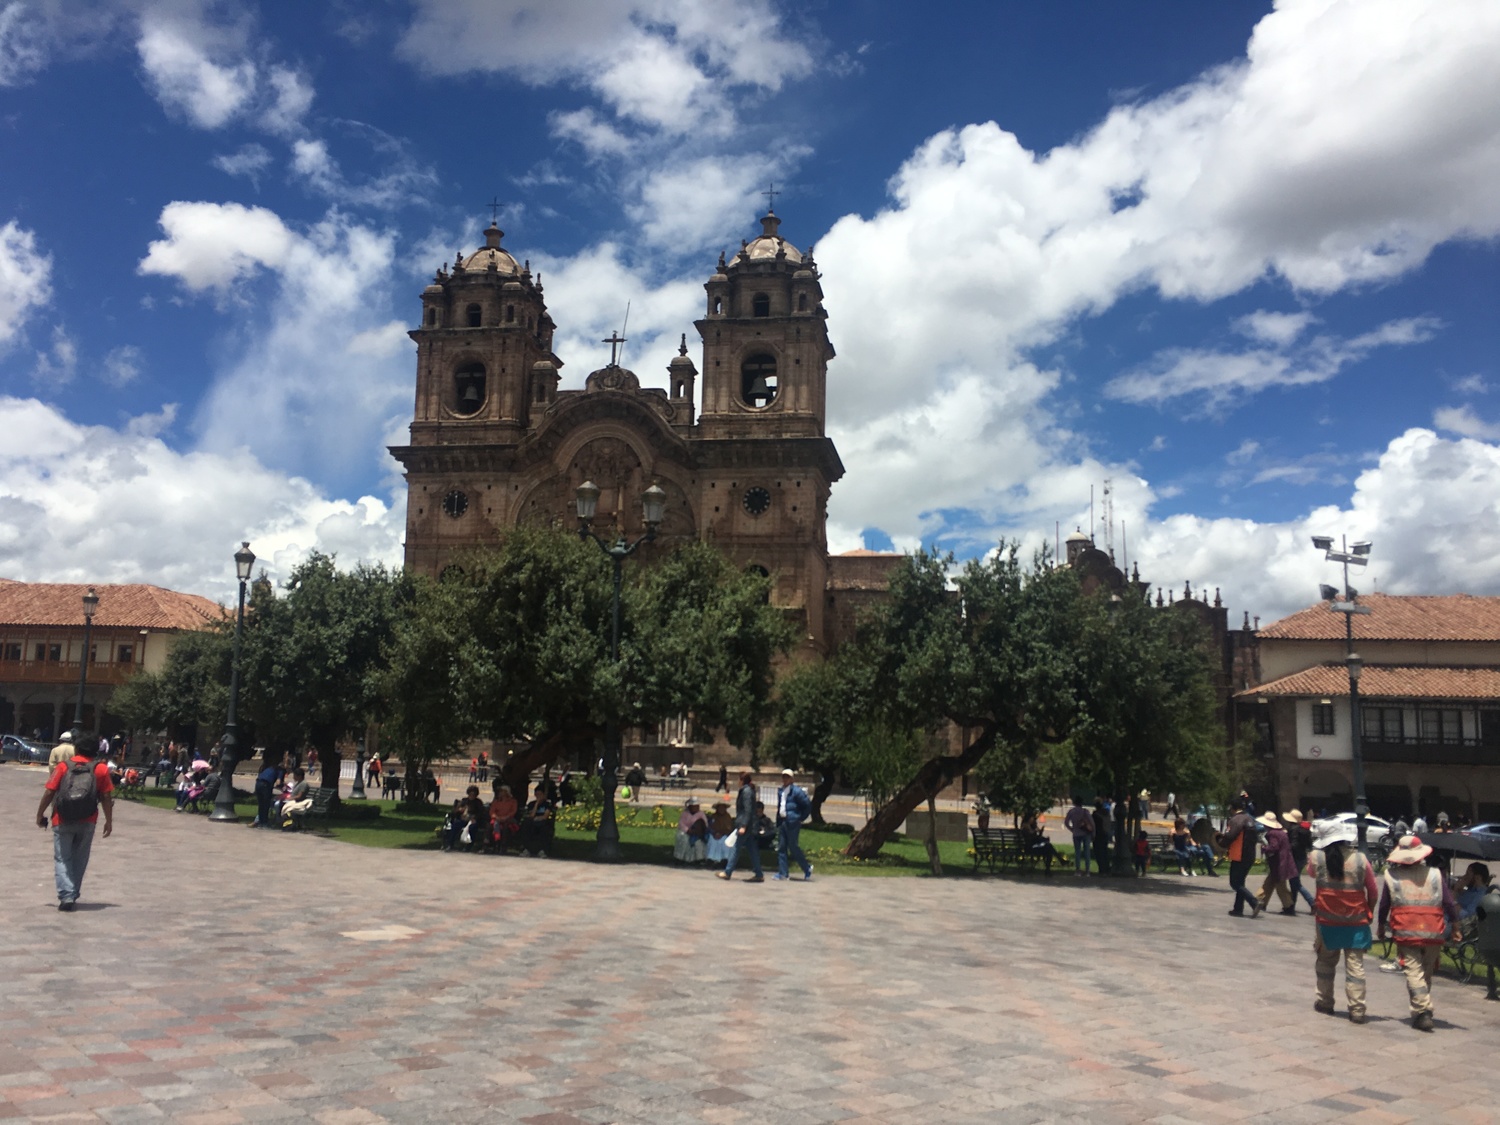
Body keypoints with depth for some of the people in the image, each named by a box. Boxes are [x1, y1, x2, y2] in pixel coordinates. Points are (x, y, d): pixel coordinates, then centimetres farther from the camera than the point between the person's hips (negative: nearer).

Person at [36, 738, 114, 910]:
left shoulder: (62, 767, -1)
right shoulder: (101, 769, 0)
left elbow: (49, 793, -4)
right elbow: (106, 797, 0)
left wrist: (40, 814, 8)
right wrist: (109, 821, 8)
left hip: (62, 822, -1)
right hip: (87, 822, 1)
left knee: (62, 859, 5)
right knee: (79, 860, 16)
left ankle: (66, 895, -9)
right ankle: (72, 895, 21)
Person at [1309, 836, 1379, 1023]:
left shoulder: (1317, 857, -9)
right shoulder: (1360, 860, -9)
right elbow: (1373, 893, -1)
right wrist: (1369, 913, 15)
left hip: (1327, 921, 0)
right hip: (1356, 923, 0)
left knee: (1325, 962, 16)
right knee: (1355, 965, 3)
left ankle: (1325, 1003, 25)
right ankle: (1357, 1010, 1)